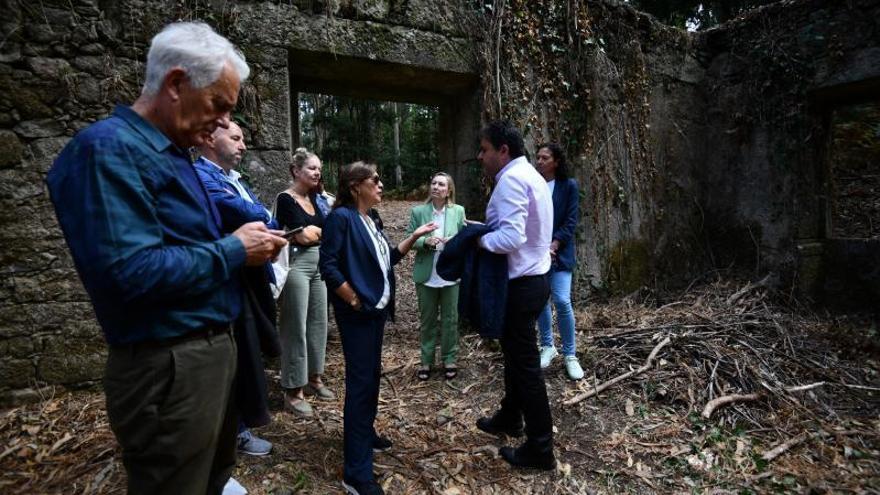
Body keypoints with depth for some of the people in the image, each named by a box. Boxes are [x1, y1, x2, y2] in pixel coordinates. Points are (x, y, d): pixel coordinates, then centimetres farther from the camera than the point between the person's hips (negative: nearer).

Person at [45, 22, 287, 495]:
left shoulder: (173, 153, 12)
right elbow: (130, 272, -28)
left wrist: (245, 245, 3)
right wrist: (234, 251, -17)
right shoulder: (109, 148, -17)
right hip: (170, 367, -9)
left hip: (213, 347, 9)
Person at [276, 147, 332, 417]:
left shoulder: (313, 196, 13)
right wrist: (324, 230, 0)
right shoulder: (286, 199, -9)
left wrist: (313, 231, -6)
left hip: (318, 264, 8)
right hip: (296, 265, -7)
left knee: (318, 323, 12)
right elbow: (303, 236, -15)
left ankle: (314, 378, 27)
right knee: (296, 328, -2)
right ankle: (293, 391, 9)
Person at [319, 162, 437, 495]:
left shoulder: (369, 221, 13)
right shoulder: (341, 216, -14)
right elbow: (328, 266, -20)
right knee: (360, 381, -6)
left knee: (372, 375, 18)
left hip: (378, 309, 9)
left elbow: (388, 259, 16)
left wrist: (414, 237, 8)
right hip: (357, 314, -9)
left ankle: (365, 432, 38)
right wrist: (354, 301, -17)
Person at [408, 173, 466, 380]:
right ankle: (426, 360, 25)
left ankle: (449, 359, 26)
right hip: (426, 274, 0)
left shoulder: (458, 211, 0)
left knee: (450, 318, 10)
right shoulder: (417, 211, -2)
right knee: (427, 319, 12)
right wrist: (425, 241, -22)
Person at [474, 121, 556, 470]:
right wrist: (485, 231, 4)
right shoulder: (528, 174, 14)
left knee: (525, 363, 1)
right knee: (516, 353, 23)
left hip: (522, 284, -11)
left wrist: (478, 238, -13)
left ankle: (540, 448, 16)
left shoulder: (511, 180, -19)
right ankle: (510, 418, 42)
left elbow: (511, 238, -29)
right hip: (532, 278, 11)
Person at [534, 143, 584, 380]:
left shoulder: (569, 186, 0)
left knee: (562, 302, -9)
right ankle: (548, 346, 26)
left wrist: (553, 246, -15)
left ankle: (570, 354, 6)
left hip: (559, 252, -2)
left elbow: (571, 221, -4)